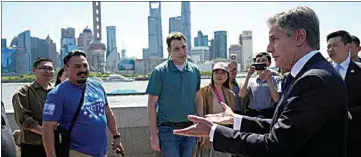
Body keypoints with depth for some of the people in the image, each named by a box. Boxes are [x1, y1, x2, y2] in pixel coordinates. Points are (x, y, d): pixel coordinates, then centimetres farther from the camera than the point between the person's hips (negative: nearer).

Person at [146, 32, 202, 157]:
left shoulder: (195, 70, 4)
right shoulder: (159, 71, -8)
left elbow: (198, 100, 11)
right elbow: (151, 105, -7)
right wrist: (154, 134, -9)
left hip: (190, 128, 4)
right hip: (168, 130, -4)